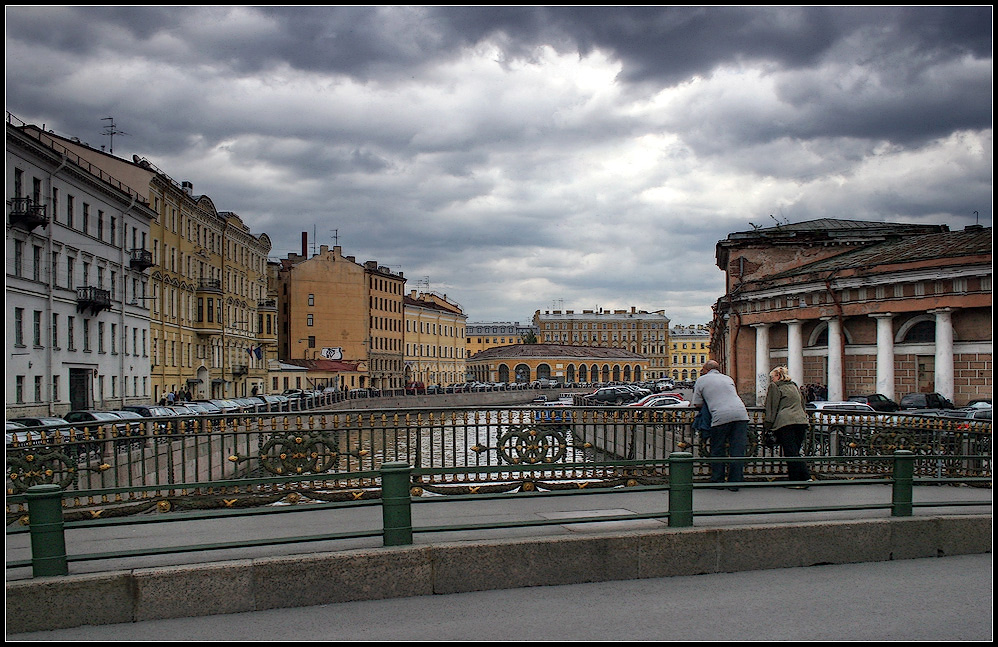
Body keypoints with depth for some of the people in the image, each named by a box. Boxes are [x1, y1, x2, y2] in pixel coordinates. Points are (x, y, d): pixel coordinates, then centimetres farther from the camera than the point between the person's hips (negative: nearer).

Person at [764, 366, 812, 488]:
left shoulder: (775, 387, 5)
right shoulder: (794, 386, 24)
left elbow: (772, 407, 1)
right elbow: (802, 404, 30)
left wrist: (767, 425, 3)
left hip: (785, 422, -7)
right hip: (801, 421, 7)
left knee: (791, 453, -9)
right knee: (795, 452, 9)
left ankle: (805, 477, -18)